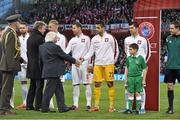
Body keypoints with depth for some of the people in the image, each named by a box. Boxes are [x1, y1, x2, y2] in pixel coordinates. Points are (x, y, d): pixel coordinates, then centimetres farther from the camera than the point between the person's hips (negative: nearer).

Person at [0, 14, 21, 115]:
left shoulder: (9, 32, 16)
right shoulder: (11, 33, -15)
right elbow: (9, 51, -21)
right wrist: (11, 66, -24)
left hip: (9, 65, 10)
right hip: (9, 65, -10)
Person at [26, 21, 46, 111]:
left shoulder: (30, 38, 13)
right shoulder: (39, 38, -15)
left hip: (31, 66, 9)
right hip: (38, 65, -9)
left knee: (32, 86, 15)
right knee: (39, 86, -4)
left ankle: (29, 105, 16)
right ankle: (38, 106, -4)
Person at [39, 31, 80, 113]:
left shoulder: (41, 47, 10)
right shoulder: (55, 47, -13)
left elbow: (41, 60, 16)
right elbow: (65, 56, -6)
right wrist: (75, 61, 7)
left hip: (47, 71, 9)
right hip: (53, 72, -9)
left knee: (59, 89, 12)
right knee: (49, 90, -2)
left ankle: (62, 107, 11)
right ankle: (44, 108, 2)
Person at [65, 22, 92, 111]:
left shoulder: (86, 38, 2)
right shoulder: (72, 40, 13)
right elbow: (67, 51, 4)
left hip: (84, 63, -4)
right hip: (74, 64, 4)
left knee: (86, 83, -5)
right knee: (75, 84, 5)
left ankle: (88, 104, -4)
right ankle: (75, 104, 8)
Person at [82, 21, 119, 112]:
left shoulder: (110, 38, -2)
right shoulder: (94, 39, 7)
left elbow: (116, 51, 5)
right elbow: (91, 52, 6)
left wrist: (113, 61, 5)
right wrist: (84, 58, -9)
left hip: (108, 64, -3)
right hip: (97, 64, 3)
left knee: (110, 84, -1)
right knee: (97, 84, 2)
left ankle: (111, 106, 2)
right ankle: (96, 106, 7)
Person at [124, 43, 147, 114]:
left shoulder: (140, 58, -4)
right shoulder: (128, 58, 6)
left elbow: (144, 69, 0)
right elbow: (126, 69, 15)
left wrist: (143, 80, -2)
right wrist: (125, 78, 11)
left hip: (138, 77, -3)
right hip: (130, 77, 3)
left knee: (137, 93, 1)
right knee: (130, 93, 5)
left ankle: (138, 109, 8)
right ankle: (130, 109, 10)